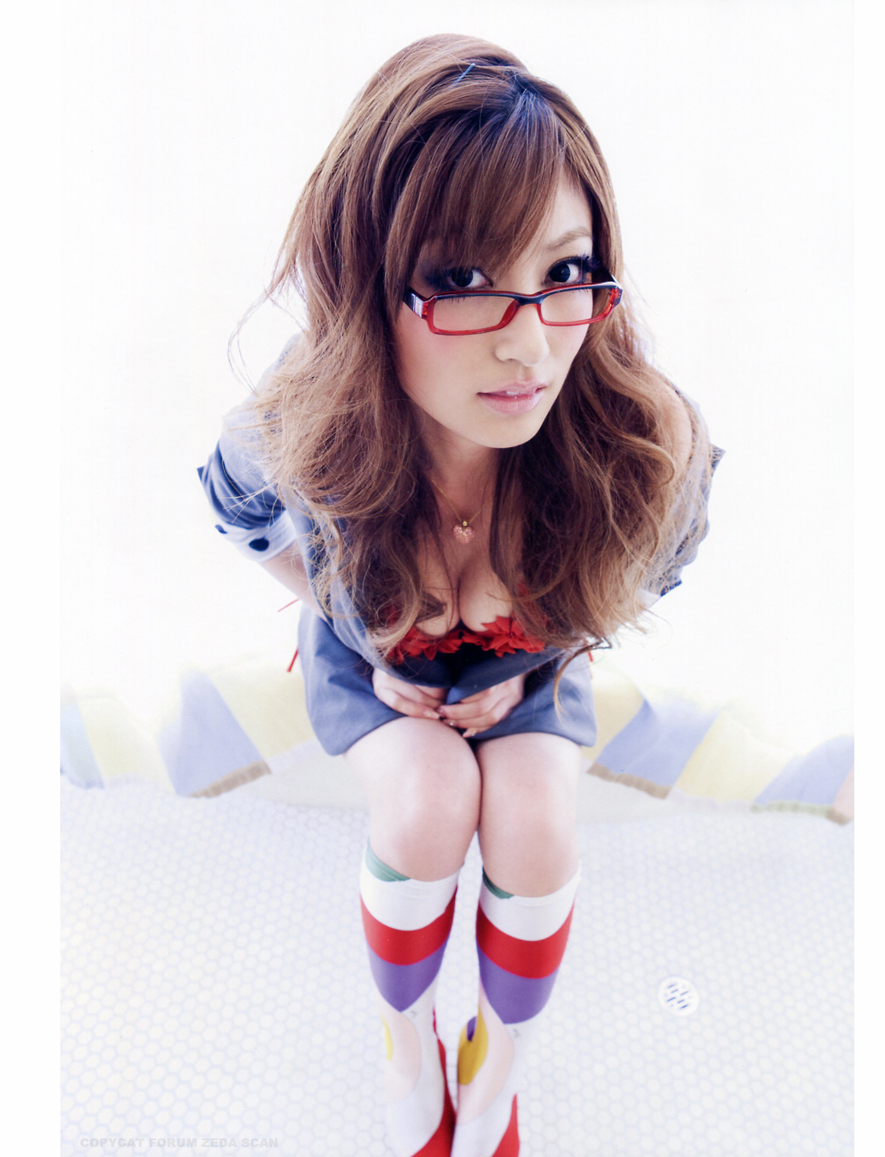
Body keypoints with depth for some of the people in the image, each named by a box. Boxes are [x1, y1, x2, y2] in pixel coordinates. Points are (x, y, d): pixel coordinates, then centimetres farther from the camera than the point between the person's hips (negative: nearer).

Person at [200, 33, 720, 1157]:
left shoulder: (650, 453, -33)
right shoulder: (295, 435, -34)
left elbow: (639, 579, -6)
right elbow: (245, 518, -6)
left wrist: (531, 666, -10)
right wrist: (373, 651, -7)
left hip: (533, 665, 1)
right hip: (368, 658, 0)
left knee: (534, 827, -20)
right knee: (426, 805, -25)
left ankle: (499, 1065, 13)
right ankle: (407, 1041, 9)